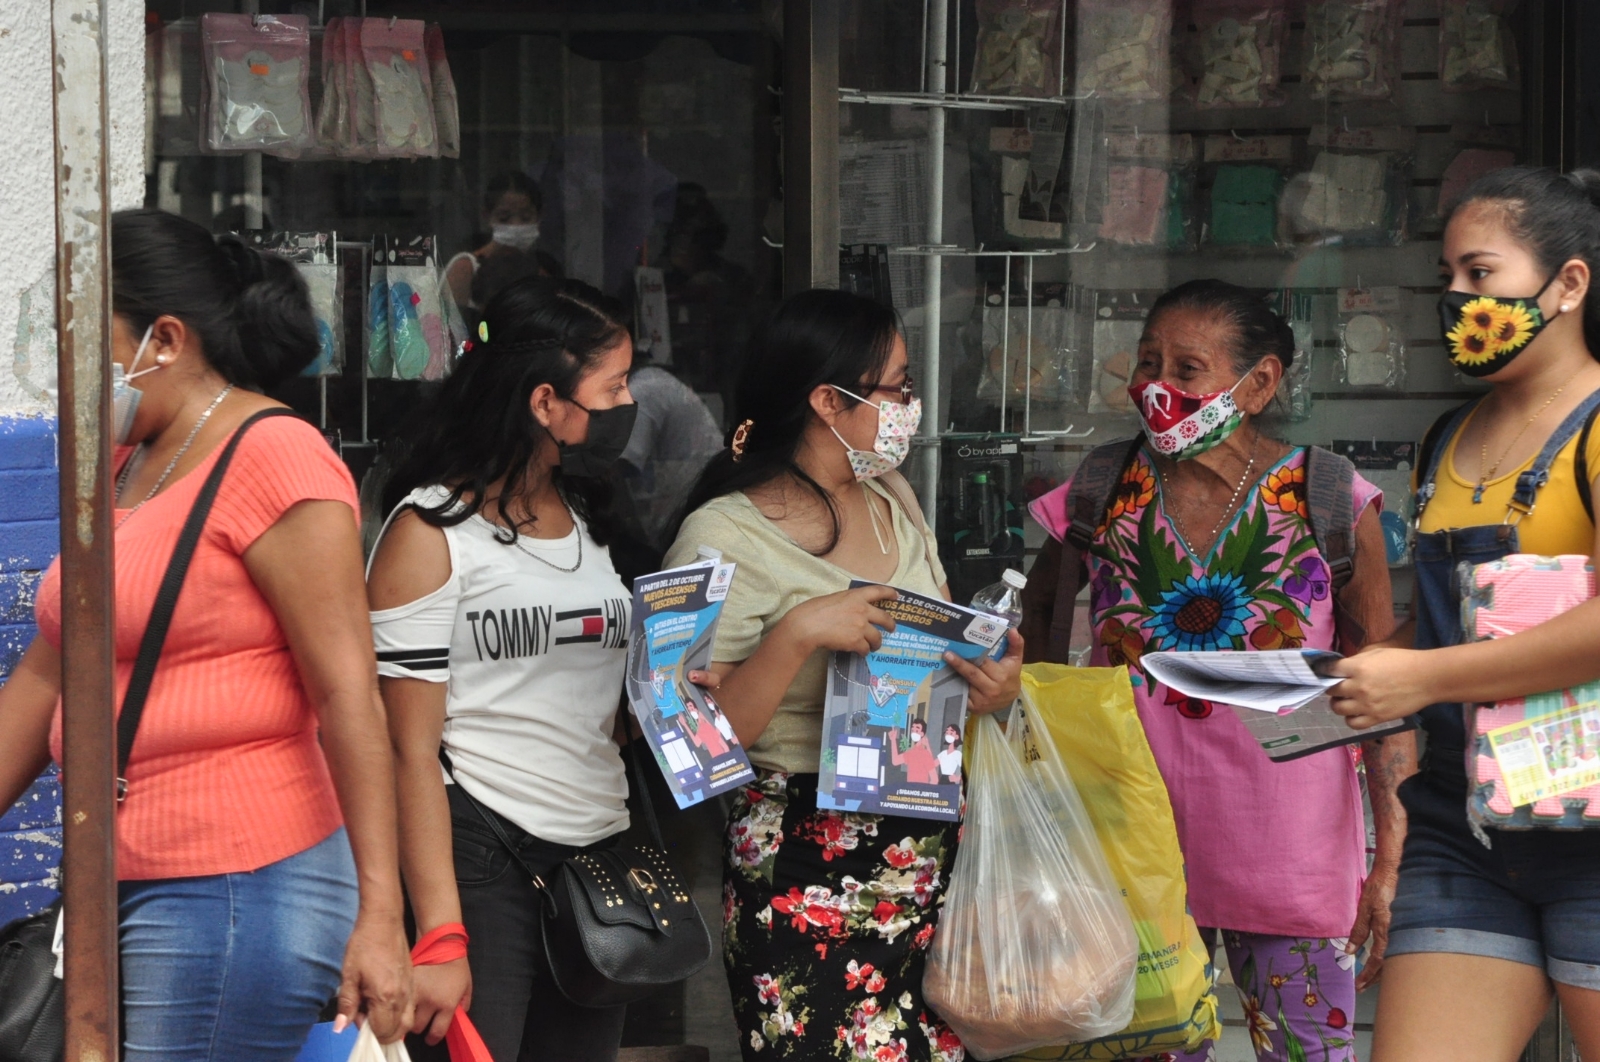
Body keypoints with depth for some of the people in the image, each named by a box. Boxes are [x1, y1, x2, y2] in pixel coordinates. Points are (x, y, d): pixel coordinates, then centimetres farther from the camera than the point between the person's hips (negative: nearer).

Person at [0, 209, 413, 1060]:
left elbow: (350, 699, -16)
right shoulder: (123, 468, 16)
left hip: (237, 889, -8)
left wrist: (378, 914, -20)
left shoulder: (271, 457, -10)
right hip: (127, 886, 8)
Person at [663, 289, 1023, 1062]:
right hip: (810, 878, -6)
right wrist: (796, 633, -27)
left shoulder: (892, 499, 9)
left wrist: (994, 685, 1)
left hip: (932, 852, 7)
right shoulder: (726, 536, -13)